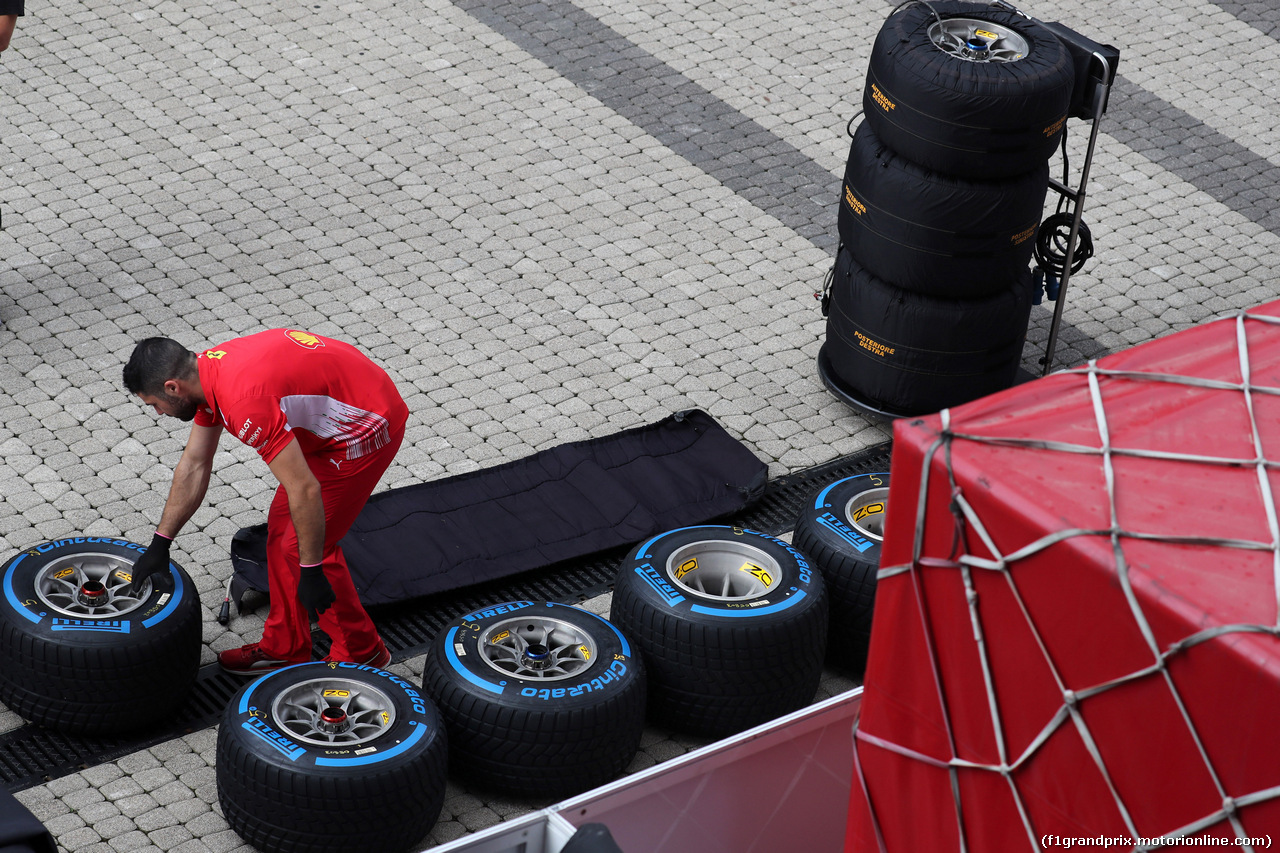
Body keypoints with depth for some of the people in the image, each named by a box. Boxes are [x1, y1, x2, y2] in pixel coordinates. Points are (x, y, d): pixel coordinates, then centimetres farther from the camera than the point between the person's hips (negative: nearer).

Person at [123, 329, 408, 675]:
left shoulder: (244, 400, -31)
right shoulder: (208, 370, 1)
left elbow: (305, 490, -29)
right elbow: (194, 467, 14)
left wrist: (310, 571, -19)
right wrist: (160, 543, 17)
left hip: (370, 426, -10)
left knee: (302, 545, -2)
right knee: (282, 526, 15)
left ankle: (362, 655, 15)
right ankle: (285, 649, 28)